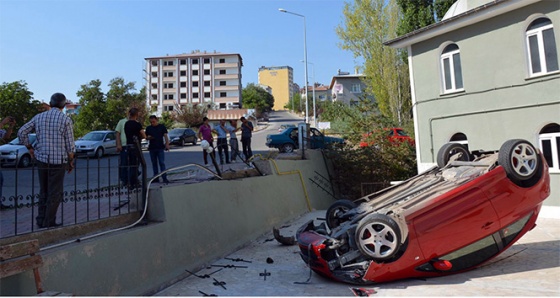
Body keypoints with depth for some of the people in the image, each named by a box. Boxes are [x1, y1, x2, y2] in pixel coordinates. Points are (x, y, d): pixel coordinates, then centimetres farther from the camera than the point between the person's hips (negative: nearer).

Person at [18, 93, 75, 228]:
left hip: (41, 159, 5)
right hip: (58, 160, -4)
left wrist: (29, 148, 13)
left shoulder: (39, 117, 5)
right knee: (55, 192, 3)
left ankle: (41, 220, 22)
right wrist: (71, 161, 1)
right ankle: (49, 222, 7)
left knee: (43, 191, 16)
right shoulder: (66, 119, -8)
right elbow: (70, 144, -8)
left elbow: (21, 132, 3)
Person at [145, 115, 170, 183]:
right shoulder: (148, 128, 10)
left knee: (162, 163, -7)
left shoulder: (162, 127, 3)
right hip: (152, 148, 4)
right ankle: (156, 177, 15)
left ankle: (164, 178, -7)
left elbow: (165, 136, 0)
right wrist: (148, 137, -8)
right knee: (154, 163, 8)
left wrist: (167, 144, -13)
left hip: (160, 148, -3)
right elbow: (146, 137, 16)